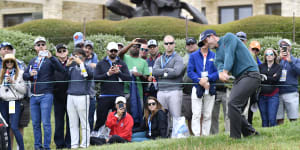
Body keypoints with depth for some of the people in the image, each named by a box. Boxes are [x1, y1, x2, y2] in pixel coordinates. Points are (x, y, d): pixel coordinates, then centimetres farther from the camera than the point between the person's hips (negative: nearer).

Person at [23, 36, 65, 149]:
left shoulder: (50, 60, 0)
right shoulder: (32, 61, 17)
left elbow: (61, 69, -16)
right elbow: (24, 76, 16)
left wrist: (51, 57, -28)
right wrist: (30, 74, -7)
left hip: (46, 95, -5)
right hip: (34, 96, 5)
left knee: (46, 123, -7)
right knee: (35, 123, 8)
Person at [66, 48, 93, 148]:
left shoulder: (86, 67, 5)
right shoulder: (72, 68, 16)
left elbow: (89, 74, -16)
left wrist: (81, 63, -13)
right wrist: (67, 65, 1)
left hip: (82, 97, -4)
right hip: (71, 96, 4)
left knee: (84, 123, -2)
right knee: (73, 123, 6)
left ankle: (85, 145, 1)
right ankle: (74, 145, 10)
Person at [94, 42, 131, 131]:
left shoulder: (122, 64, 12)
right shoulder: (101, 64, 10)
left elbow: (128, 78, 1)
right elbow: (96, 78, -2)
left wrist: (119, 72, -11)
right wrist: (108, 74, -12)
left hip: (119, 96, 1)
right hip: (104, 96, -1)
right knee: (100, 120, 1)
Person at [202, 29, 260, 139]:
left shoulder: (228, 38, 2)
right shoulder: (217, 53, 20)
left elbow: (230, 55, -13)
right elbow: (220, 65, 2)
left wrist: (225, 72, -21)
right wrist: (221, 73, -22)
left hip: (250, 75, -9)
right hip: (239, 78, 9)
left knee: (233, 104, -20)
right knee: (235, 109, 5)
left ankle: (235, 137, -19)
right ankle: (250, 133, 15)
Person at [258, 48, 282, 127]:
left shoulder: (278, 67, 9)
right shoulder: (261, 66, 13)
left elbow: (276, 78, -8)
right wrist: (270, 78, -7)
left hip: (273, 95, -2)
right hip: (262, 95, 2)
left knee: (272, 119, -11)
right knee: (264, 119, 2)